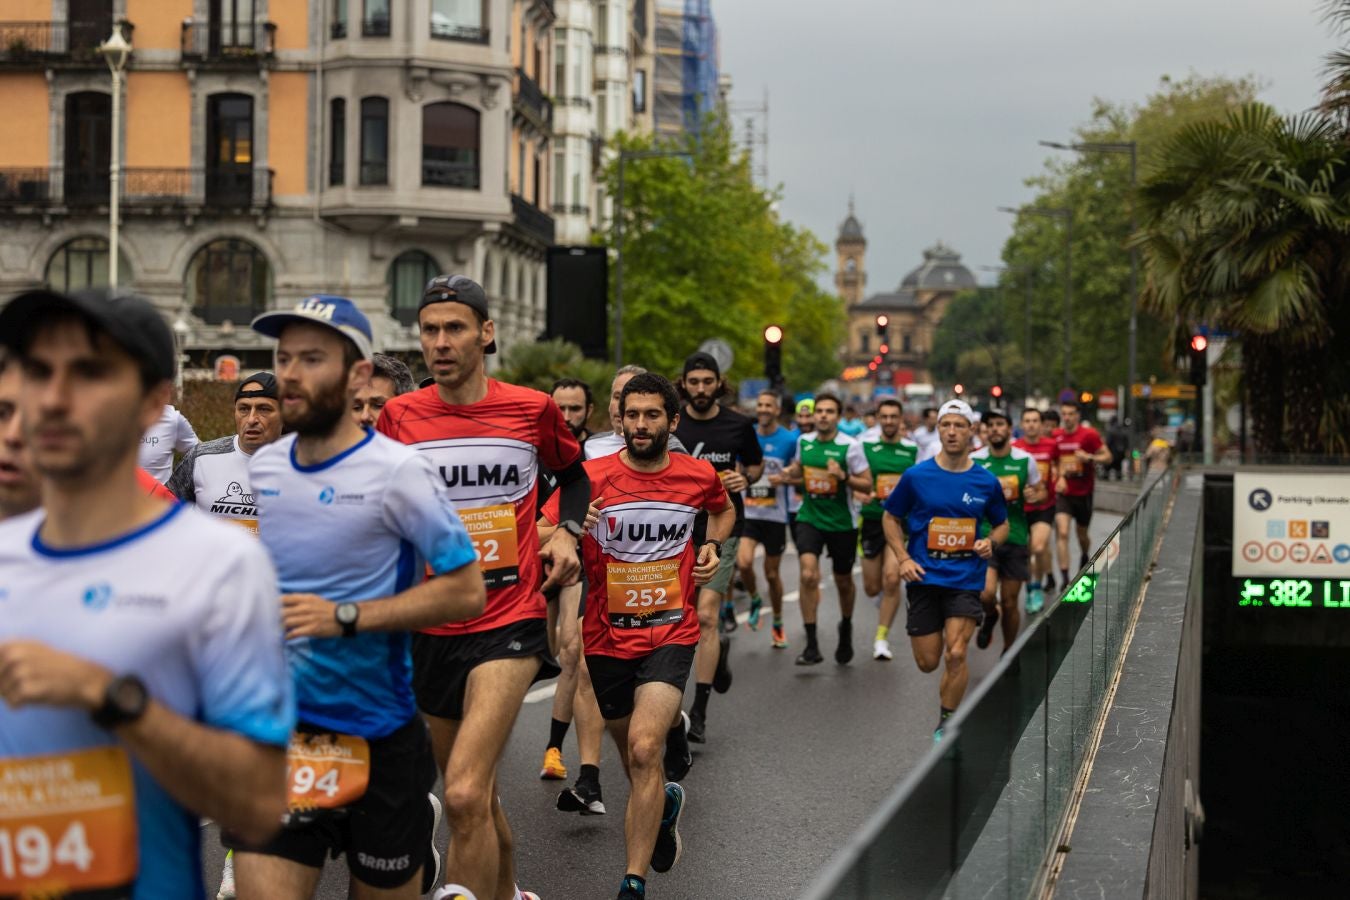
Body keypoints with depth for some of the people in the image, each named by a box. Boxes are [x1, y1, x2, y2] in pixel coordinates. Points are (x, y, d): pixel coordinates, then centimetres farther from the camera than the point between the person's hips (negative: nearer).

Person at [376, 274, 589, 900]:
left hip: (510, 622, -3)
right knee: (475, 800, 17)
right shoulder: (399, 417, 1)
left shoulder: (532, 409, -1)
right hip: (430, 630, 3)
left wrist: (567, 532, 3)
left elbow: (574, 475, 19)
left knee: (466, 796, -21)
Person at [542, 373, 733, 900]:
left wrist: (712, 546, 5)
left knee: (644, 750, -21)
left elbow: (723, 510, 23)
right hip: (607, 638, 1)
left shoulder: (699, 475, 0)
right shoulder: (591, 477, -9)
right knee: (635, 760, 17)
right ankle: (665, 803, 52)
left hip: (671, 634, -1)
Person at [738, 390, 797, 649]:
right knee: (744, 562, -21)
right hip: (748, 513, 1)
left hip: (775, 515, -1)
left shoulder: (790, 440, -5)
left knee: (772, 574, 8)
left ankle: (778, 624, 28)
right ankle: (754, 600, 10)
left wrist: (784, 479, -17)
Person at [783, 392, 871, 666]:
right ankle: (811, 646, -14)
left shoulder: (850, 446, -9)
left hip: (842, 523, -1)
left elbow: (867, 484, -7)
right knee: (808, 575, -18)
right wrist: (793, 474, -1)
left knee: (843, 582, 14)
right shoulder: (803, 442, 2)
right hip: (810, 518, 1)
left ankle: (846, 628, 44)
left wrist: (844, 477, -23)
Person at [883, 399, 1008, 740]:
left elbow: (1002, 523, 16)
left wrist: (991, 542, -6)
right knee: (927, 662, 4)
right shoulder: (916, 476, -3)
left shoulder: (986, 482, 1)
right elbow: (891, 518, 9)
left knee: (955, 654, -14)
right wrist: (903, 558, -4)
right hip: (923, 578, 0)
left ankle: (945, 725, 4)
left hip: (966, 580, 0)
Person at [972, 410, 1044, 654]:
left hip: (1015, 538, 1)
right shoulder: (974, 460, -1)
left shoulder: (1025, 460, 1)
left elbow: (1041, 491, 13)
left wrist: (1034, 495, -10)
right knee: (986, 594, -21)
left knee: (1010, 603, 7)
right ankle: (990, 616, 16)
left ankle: (1008, 652, 29)